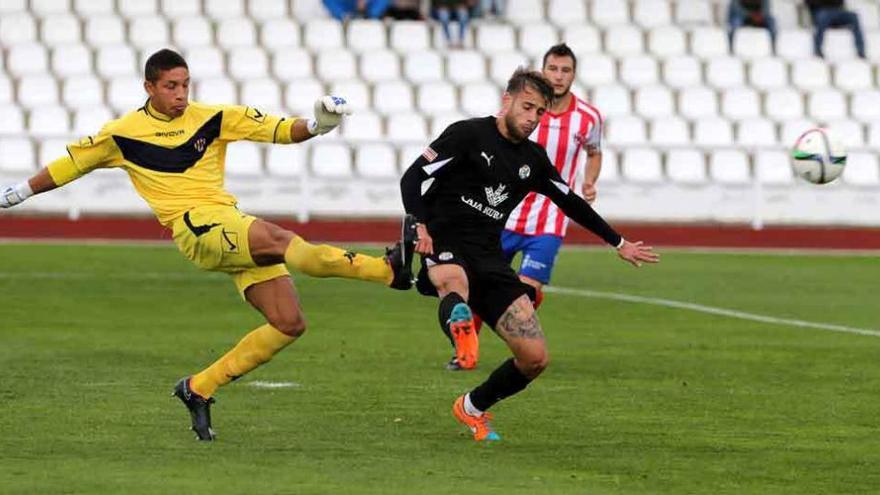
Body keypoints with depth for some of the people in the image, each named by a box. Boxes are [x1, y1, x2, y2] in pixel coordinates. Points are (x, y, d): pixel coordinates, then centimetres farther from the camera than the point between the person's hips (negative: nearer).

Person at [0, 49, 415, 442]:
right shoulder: (123, 133, 7)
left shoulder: (212, 118, 11)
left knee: (289, 324, -6)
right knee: (276, 238, -33)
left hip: (232, 228, 5)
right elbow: (72, 163, 21)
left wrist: (312, 127, -13)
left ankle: (200, 388, 4)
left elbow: (273, 129, 6)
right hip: (194, 227, -5)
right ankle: (387, 270, -46)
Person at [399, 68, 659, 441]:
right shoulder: (468, 134, -3)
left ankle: (473, 408, 22)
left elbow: (571, 202, 29)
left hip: (489, 258, 6)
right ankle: (459, 326, -78)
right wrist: (420, 226, -26)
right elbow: (413, 178, -9)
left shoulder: (533, 159, 15)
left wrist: (619, 243, 34)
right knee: (455, 283, -45)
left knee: (535, 358, -2)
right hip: (445, 245, -6)